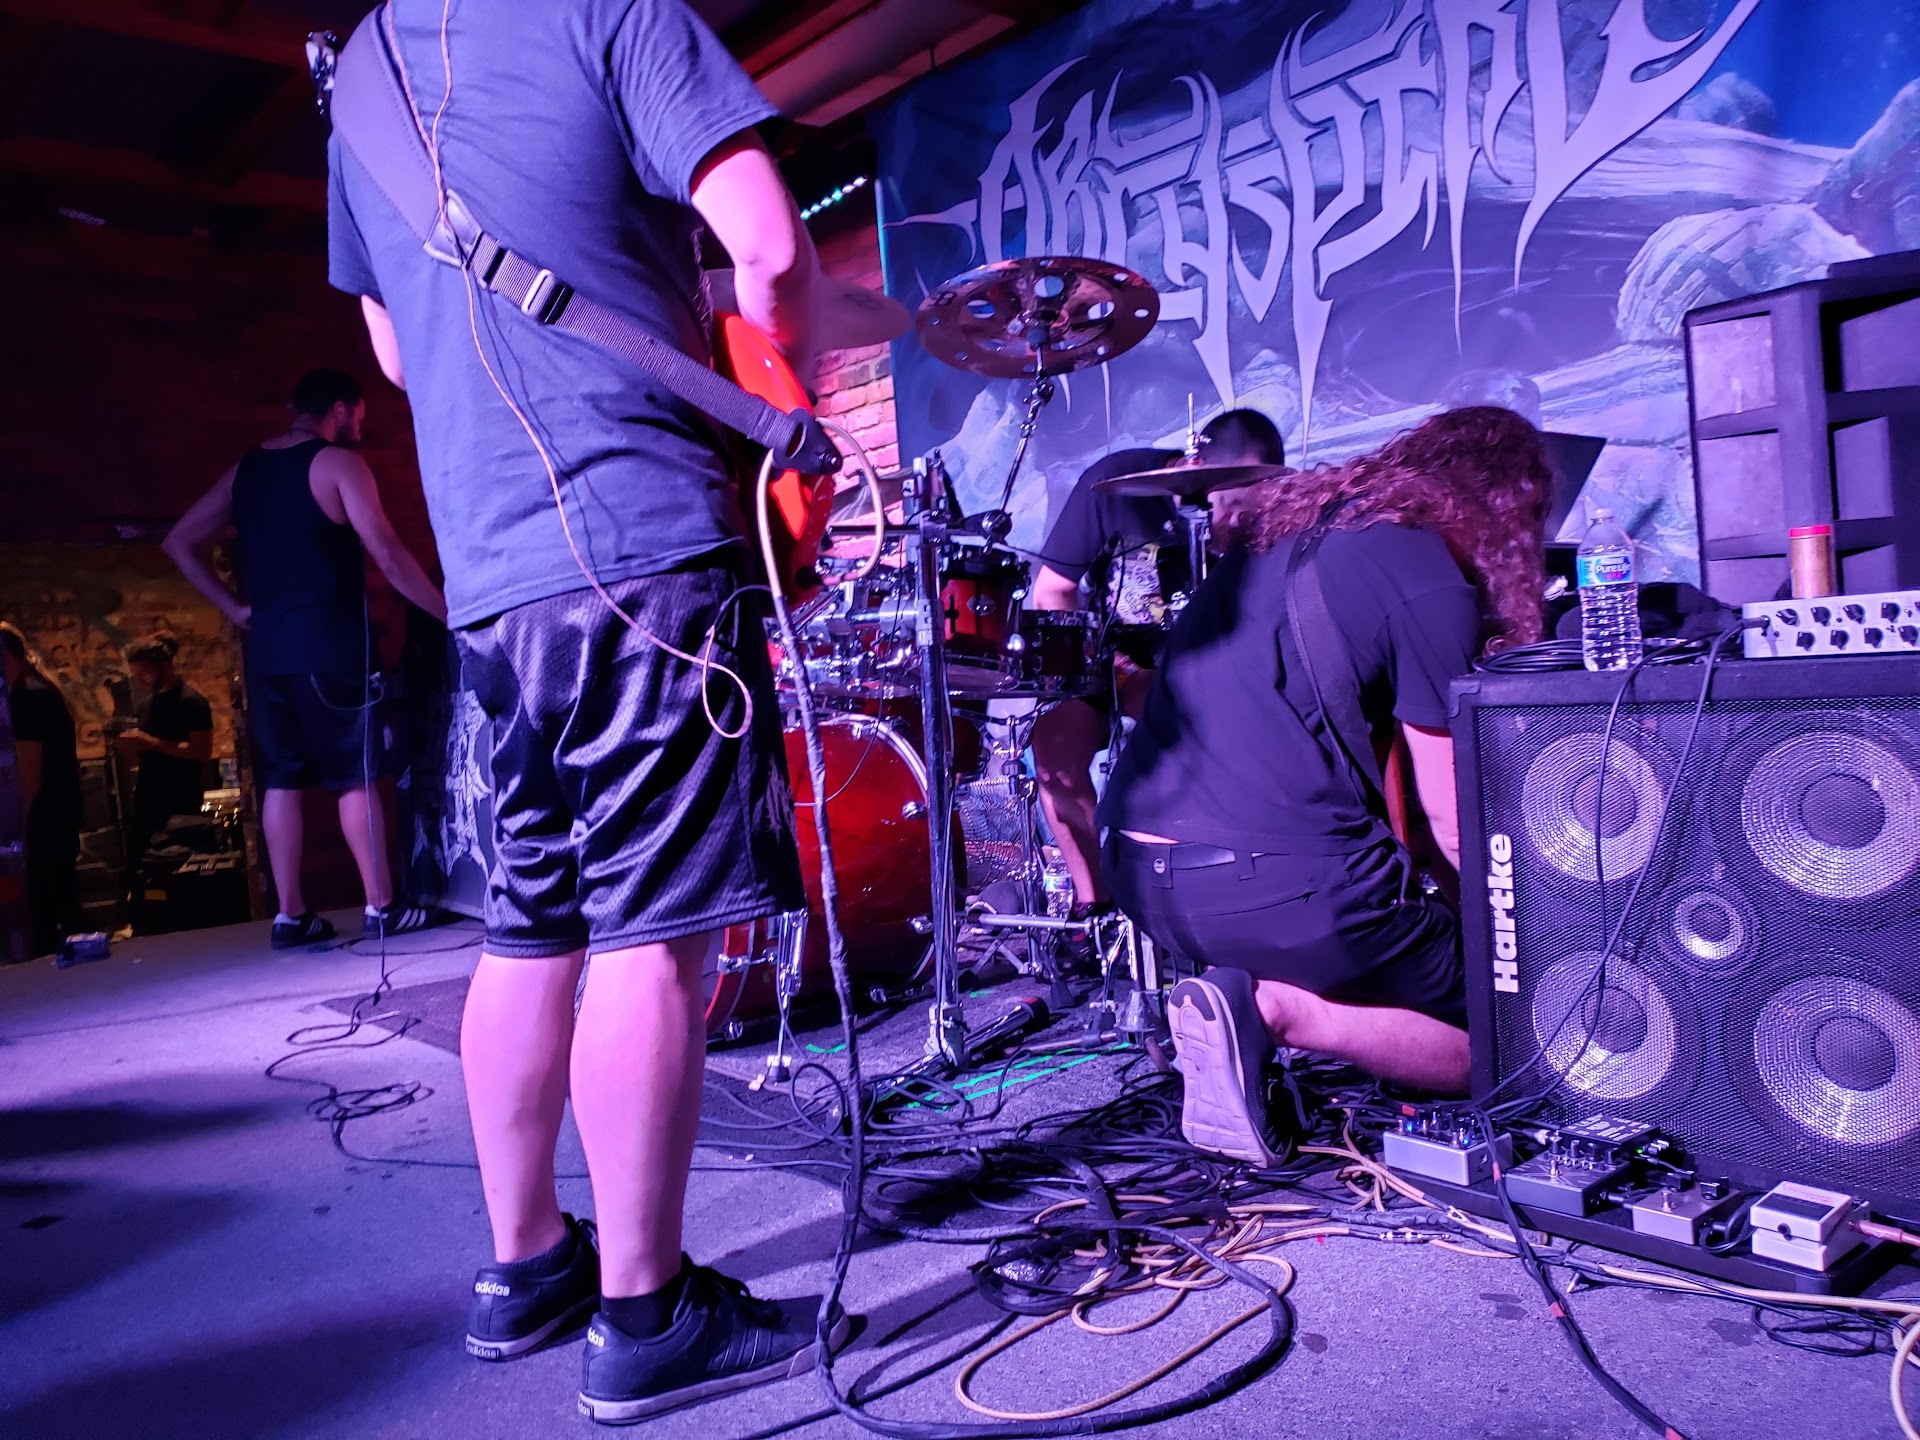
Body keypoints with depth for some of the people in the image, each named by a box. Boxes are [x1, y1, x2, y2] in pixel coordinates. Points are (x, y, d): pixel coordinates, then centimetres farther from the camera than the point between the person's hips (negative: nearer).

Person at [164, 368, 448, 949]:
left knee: (281, 780, 8)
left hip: (265, 647, 6)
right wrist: (447, 612, -6)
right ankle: (382, 907, 4)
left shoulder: (243, 469, 15)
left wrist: (234, 607, 13)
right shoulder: (338, 463, -5)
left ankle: (291, 915, 10)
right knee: (356, 777, 0)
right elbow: (388, 554, -13)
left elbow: (180, 542, 16)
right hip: (329, 644, -6)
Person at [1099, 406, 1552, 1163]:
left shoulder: (1286, 518, 16)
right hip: (1276, 884, -7)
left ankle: (1245, 995, 5)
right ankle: (1272, 1007, -8)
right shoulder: (1432, 587, -6)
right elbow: (1454, 825, -4)